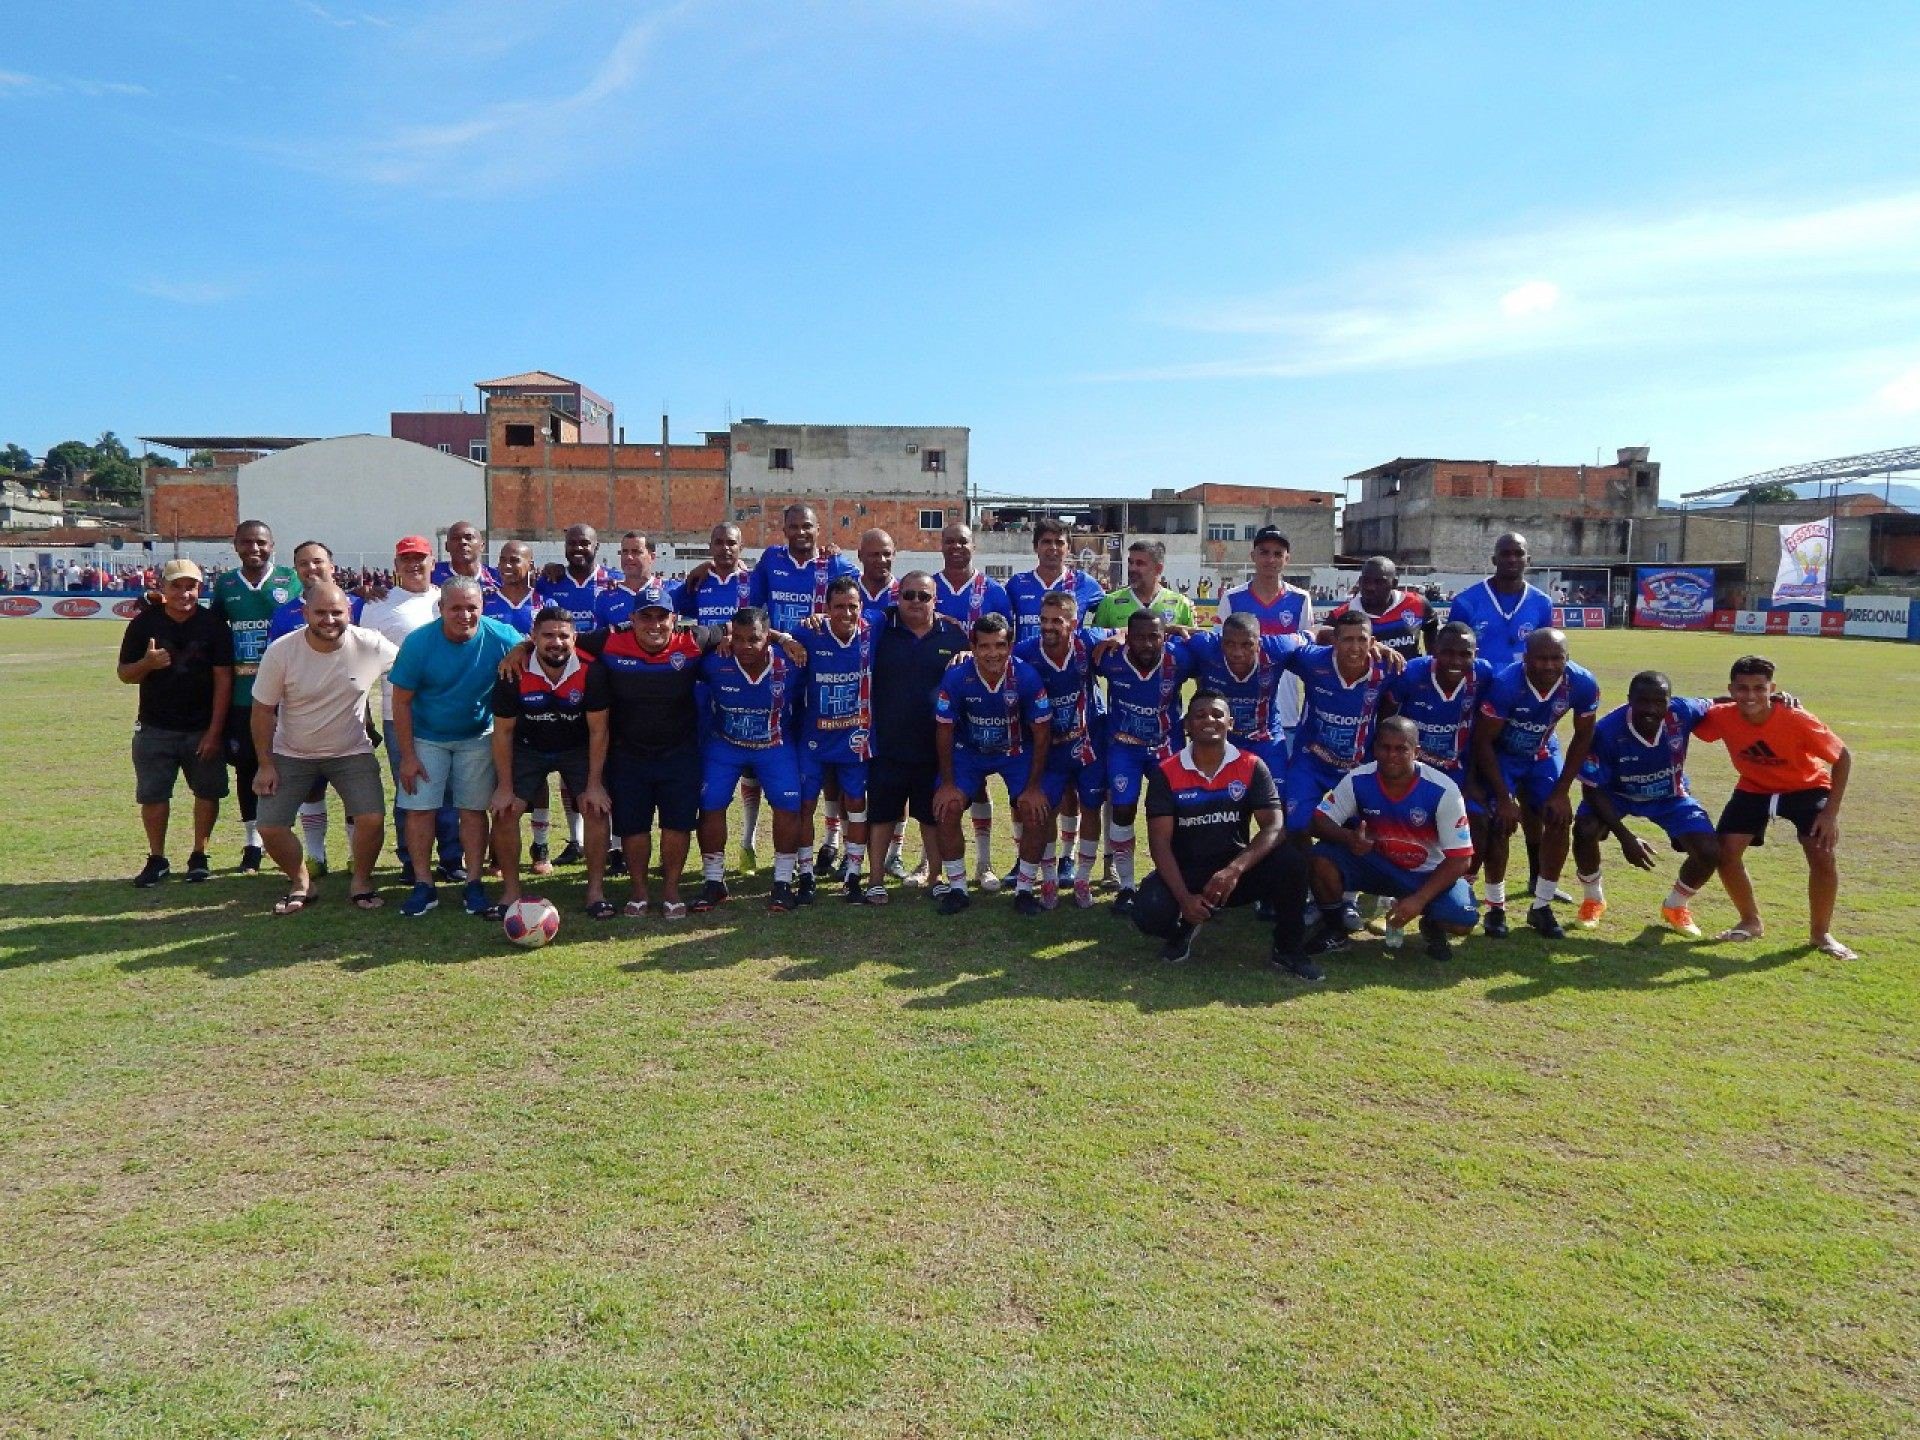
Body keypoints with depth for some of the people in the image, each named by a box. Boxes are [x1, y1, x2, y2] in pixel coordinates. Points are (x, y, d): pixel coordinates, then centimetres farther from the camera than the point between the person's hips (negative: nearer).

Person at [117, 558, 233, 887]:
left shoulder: (214, 626, -5)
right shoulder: (144, 623, -1)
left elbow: (223, 681, -6)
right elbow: (125, 674, 4)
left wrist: (215, 731, -10)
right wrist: (147, 663, -20)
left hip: (203, 729, -1)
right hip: (155, 729, 1)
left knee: (207, 792, 5)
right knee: (152, 795, 5)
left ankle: (199, 857, 20)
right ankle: (157, 860, 19)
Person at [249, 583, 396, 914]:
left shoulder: (371, 645, -18)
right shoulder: (281, 651, -16)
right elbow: (263, 709, -6)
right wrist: (265, 764, -5)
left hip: (352, 752, 0)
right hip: (291, 754, 1)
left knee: (372, 819, -16)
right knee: (270, 827, -6)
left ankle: (361, 880, 11)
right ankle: (300, 883, 22)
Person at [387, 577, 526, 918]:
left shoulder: (502, 638, -18)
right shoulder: (419, 642, -17)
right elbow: (401, 701, -10)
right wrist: (407, 756, -11)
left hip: (478, 737, 0)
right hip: (426, 738, 0)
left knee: (474, 810, 3)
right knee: (419, 809, -2)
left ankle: (474, 883, 12)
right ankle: (423, 885, 9)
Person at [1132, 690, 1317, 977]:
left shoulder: (1252, 767, -5)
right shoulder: (1166, 773, -7)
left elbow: (1273, 827, -15)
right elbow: (1160, 842, -12)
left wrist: (1235, 870, -32)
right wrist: (1184, 897, -26)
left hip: (1236, 871, 1)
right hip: (1185, 871, -1)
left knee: (1291, 862, -27)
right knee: (1149, 913, -30)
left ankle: (1287, 950, -5)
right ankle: (1184, 927, 9)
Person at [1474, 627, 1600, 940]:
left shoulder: (1583, 684, -24)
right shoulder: (1506, 684, -36)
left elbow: (1582, 738, -7)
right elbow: (1482, 742, -25)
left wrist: (1561, 791, -11)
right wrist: (1504, 797, -25)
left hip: (1543, 754, 4)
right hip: (1500, 754, -4)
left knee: (1560, 819, -8)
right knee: (1501, 823, -17)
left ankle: (1541, 906, 7)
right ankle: (1496, 907, -1)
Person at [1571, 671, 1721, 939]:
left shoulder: (1682, 712, -28)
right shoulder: (1607, 731, -34)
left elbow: (1714, 706, -3)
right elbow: (1593, 788, -25)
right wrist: (1625, 838, -30)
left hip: (1670, 795, 3)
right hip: (1615, 793, -2)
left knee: (1710, 853, -13)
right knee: (1585, 830, -30)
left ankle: (1676, 906, 19)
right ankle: (1593, 899, 0)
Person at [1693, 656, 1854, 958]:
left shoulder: (1796, 721, -32)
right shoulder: (1723, 718, -24)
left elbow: (1843, 757, -19)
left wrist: (1831, 812, -23)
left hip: (1806, 788, -2)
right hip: (1753, 788, 3)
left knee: (1823, 857, -18)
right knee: (1725, 852, -12)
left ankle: (1821, 933, 5)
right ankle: (1751, 922, 12)